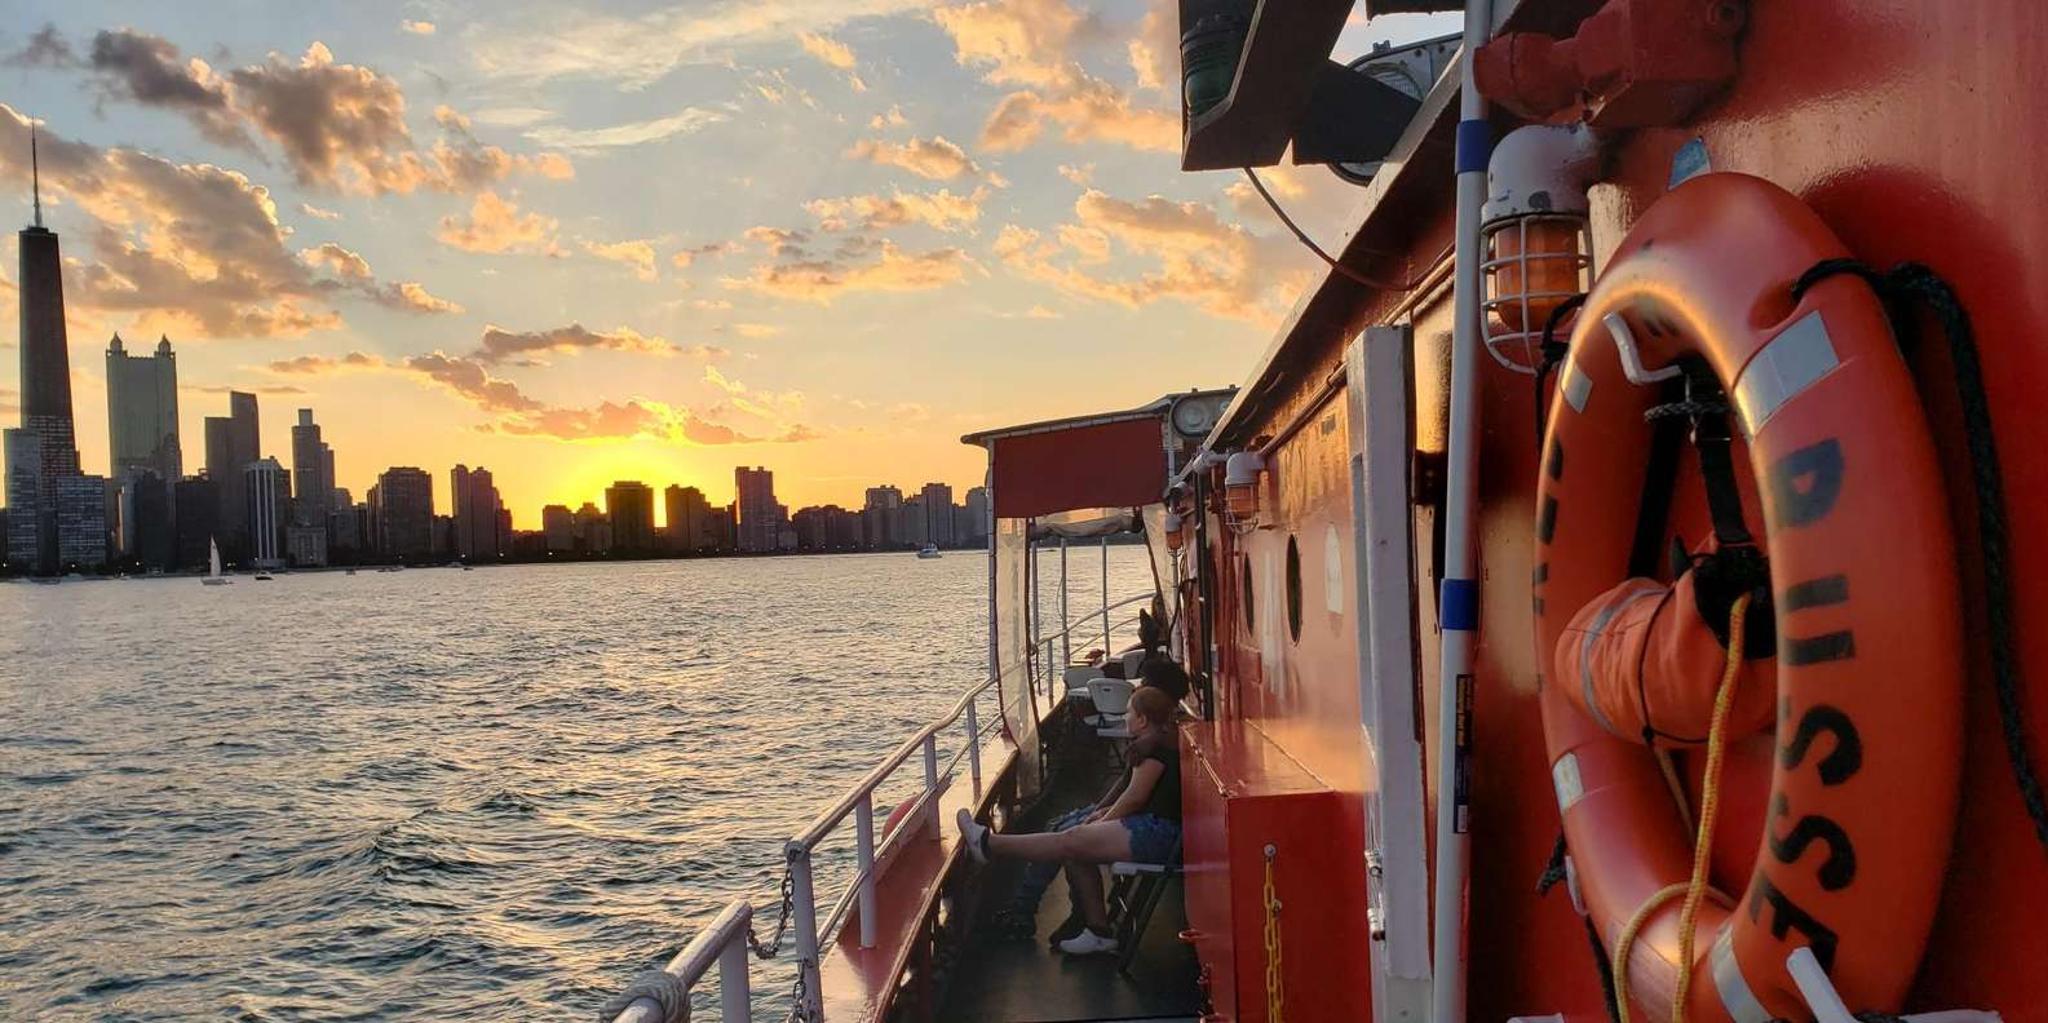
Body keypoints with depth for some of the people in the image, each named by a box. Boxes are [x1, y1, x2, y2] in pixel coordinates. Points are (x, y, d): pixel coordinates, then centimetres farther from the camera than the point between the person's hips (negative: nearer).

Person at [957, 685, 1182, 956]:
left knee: (1069, 842, -10)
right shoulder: (1160, 743, 21)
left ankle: (988, 844, -6)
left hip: (1155, 832, -10)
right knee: (1076, 852, 6)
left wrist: (1102, 824, -1)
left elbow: (1135, 796, -14)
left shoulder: (1154, 746, -11)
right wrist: (1109, 812, 12)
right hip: (1153, 829, 10)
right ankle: (1098, 931, 6)